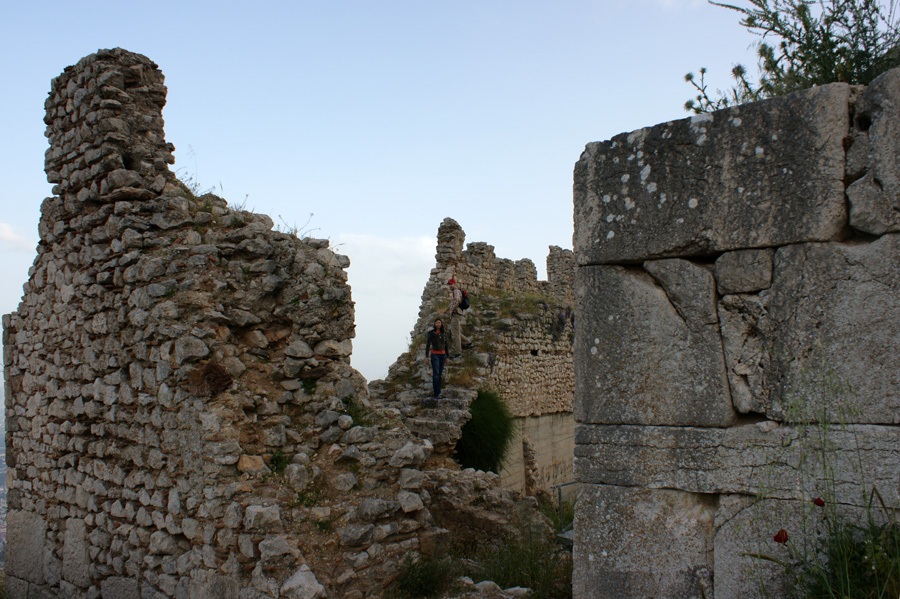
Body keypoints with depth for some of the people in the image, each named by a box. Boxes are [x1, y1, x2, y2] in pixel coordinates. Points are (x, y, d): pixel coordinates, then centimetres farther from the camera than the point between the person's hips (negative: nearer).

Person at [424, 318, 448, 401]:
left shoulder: (444, 333, 8)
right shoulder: (431, 333, -5)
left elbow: (445, 345, 14)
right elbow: (428, 345, -5)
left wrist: (447, 357, 13)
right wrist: (427, 356, -10)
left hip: (442, 355, 5)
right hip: (434, 354, -5)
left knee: (439, 374, 6)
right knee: (436, 374, -11)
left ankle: (434, 388, 14)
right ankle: (437, 394, -13)